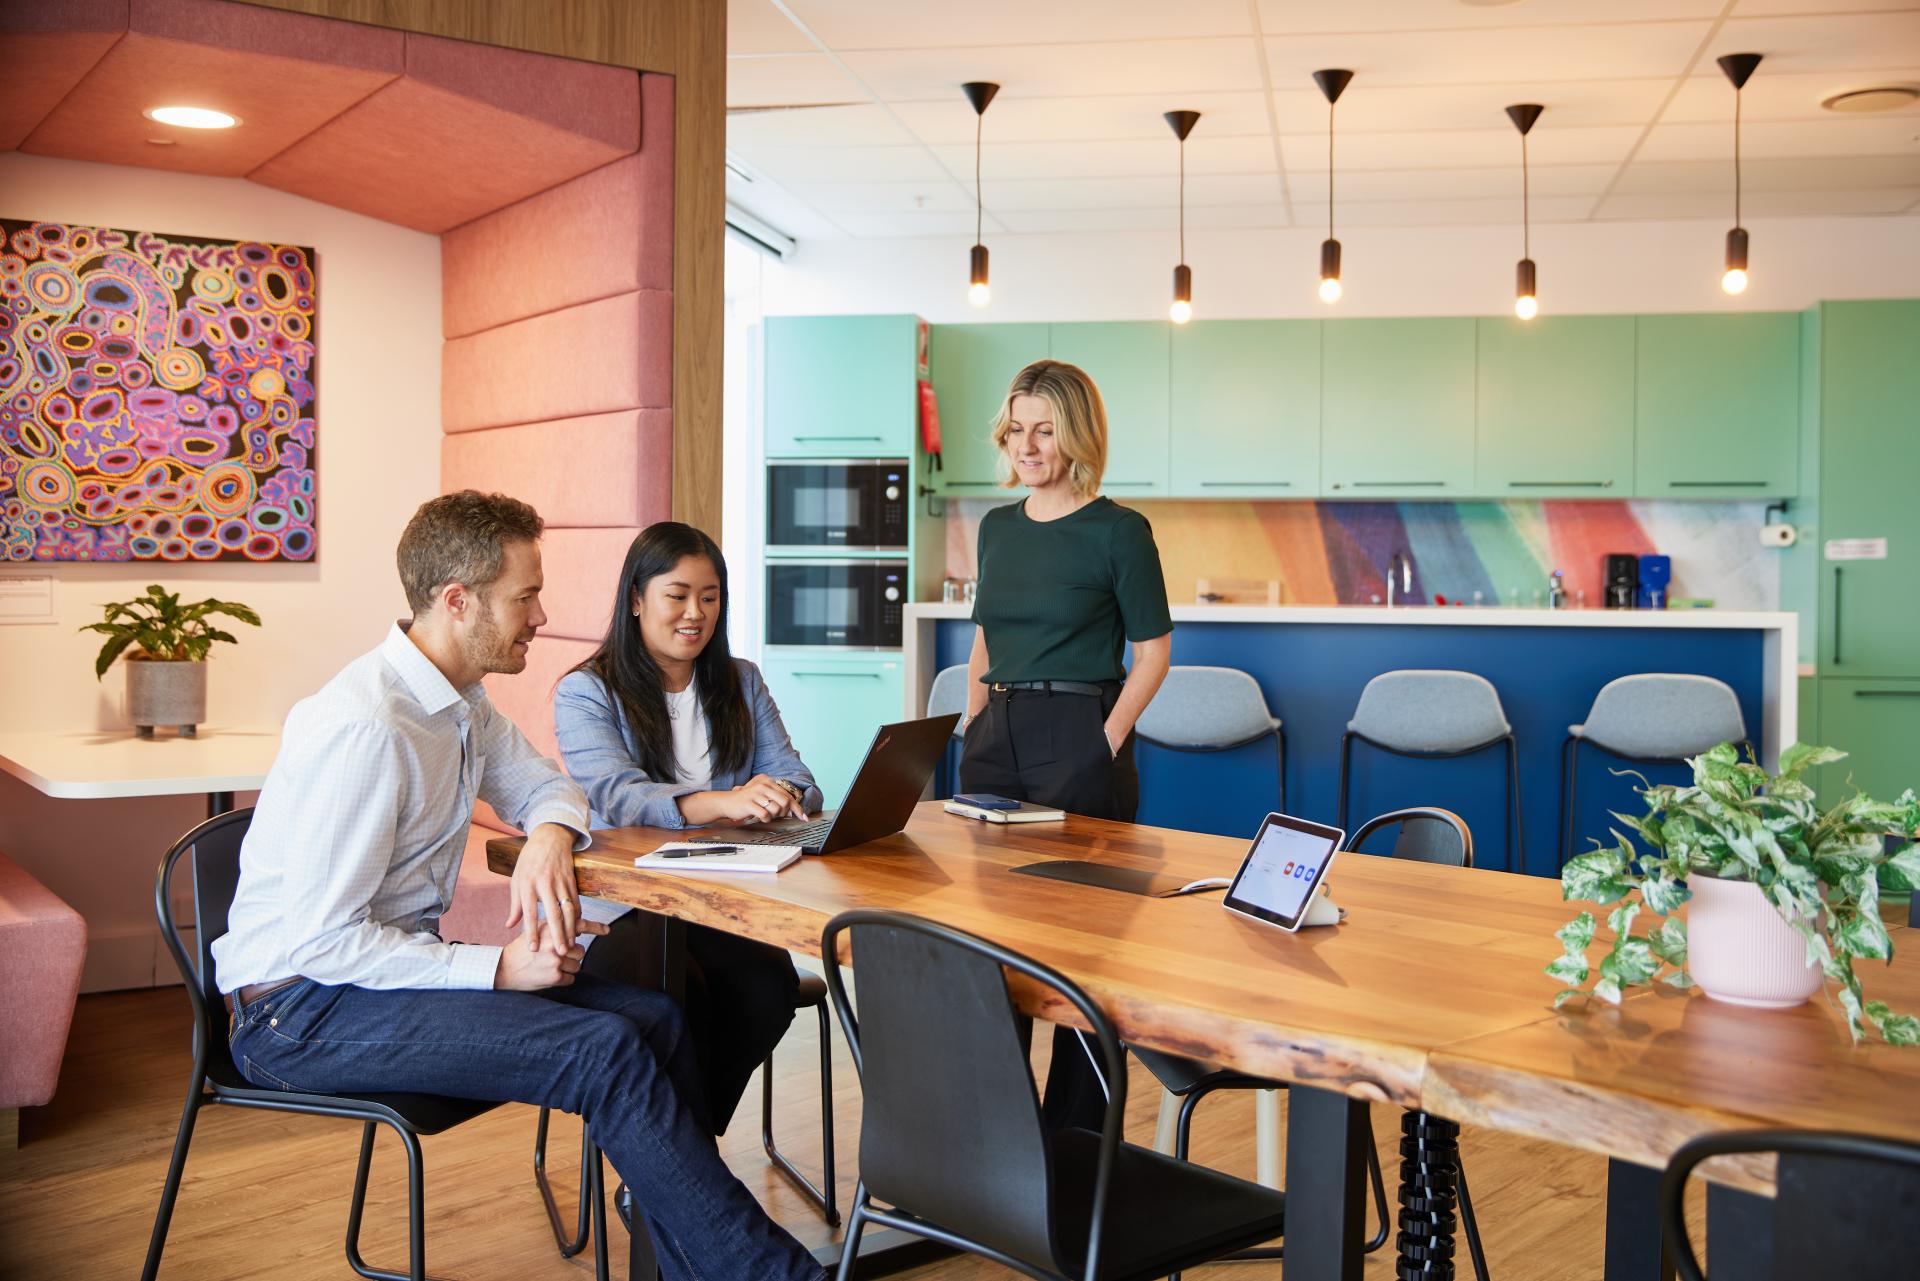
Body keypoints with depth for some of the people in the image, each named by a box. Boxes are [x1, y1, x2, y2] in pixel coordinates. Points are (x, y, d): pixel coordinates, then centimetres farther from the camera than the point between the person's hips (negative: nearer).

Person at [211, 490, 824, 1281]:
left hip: (395, 969, 9)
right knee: (605, 1052, -23)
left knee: (654, 1019, -7)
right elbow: (321, 938, -24)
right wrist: (497, 968, -23)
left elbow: (543, 785, 20)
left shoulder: (462, 703, 5)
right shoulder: (365, 726, -23)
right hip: (300, 1011, -9)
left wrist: (550, 838, -5)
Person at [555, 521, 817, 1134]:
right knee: (678, 995, -33)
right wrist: (722, 803, -37)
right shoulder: (586, 692, 0)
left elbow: (795, 781, 8)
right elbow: (618, 796, -18)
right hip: (621, 905, -3)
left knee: (769, 986, -26)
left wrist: (780, 800, -19)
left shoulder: (742, 682, 16)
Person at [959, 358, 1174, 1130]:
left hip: (1078, 744, -6)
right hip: (996, 742, 6)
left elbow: (1152, 652, -4)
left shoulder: (1118, 531, -5)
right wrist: (973, 734, 8)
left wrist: (1105, 745, -12)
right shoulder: (998, 528, 12)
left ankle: (1075, 1133, 12)